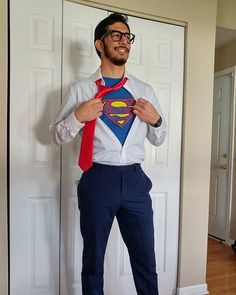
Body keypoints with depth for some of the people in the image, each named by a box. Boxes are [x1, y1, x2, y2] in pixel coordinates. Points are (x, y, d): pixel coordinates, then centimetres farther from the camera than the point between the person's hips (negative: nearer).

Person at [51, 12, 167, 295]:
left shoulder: (144, 90, 11)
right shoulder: (81, 89, 1)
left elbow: (158, 139, 16)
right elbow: (58, 136, 5)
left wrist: (155, 120, -5)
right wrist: (78, 116, -14)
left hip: (135, 180, 3)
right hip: (98, 180, -2)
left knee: (145, 260, 15)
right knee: (93, 259, 16)